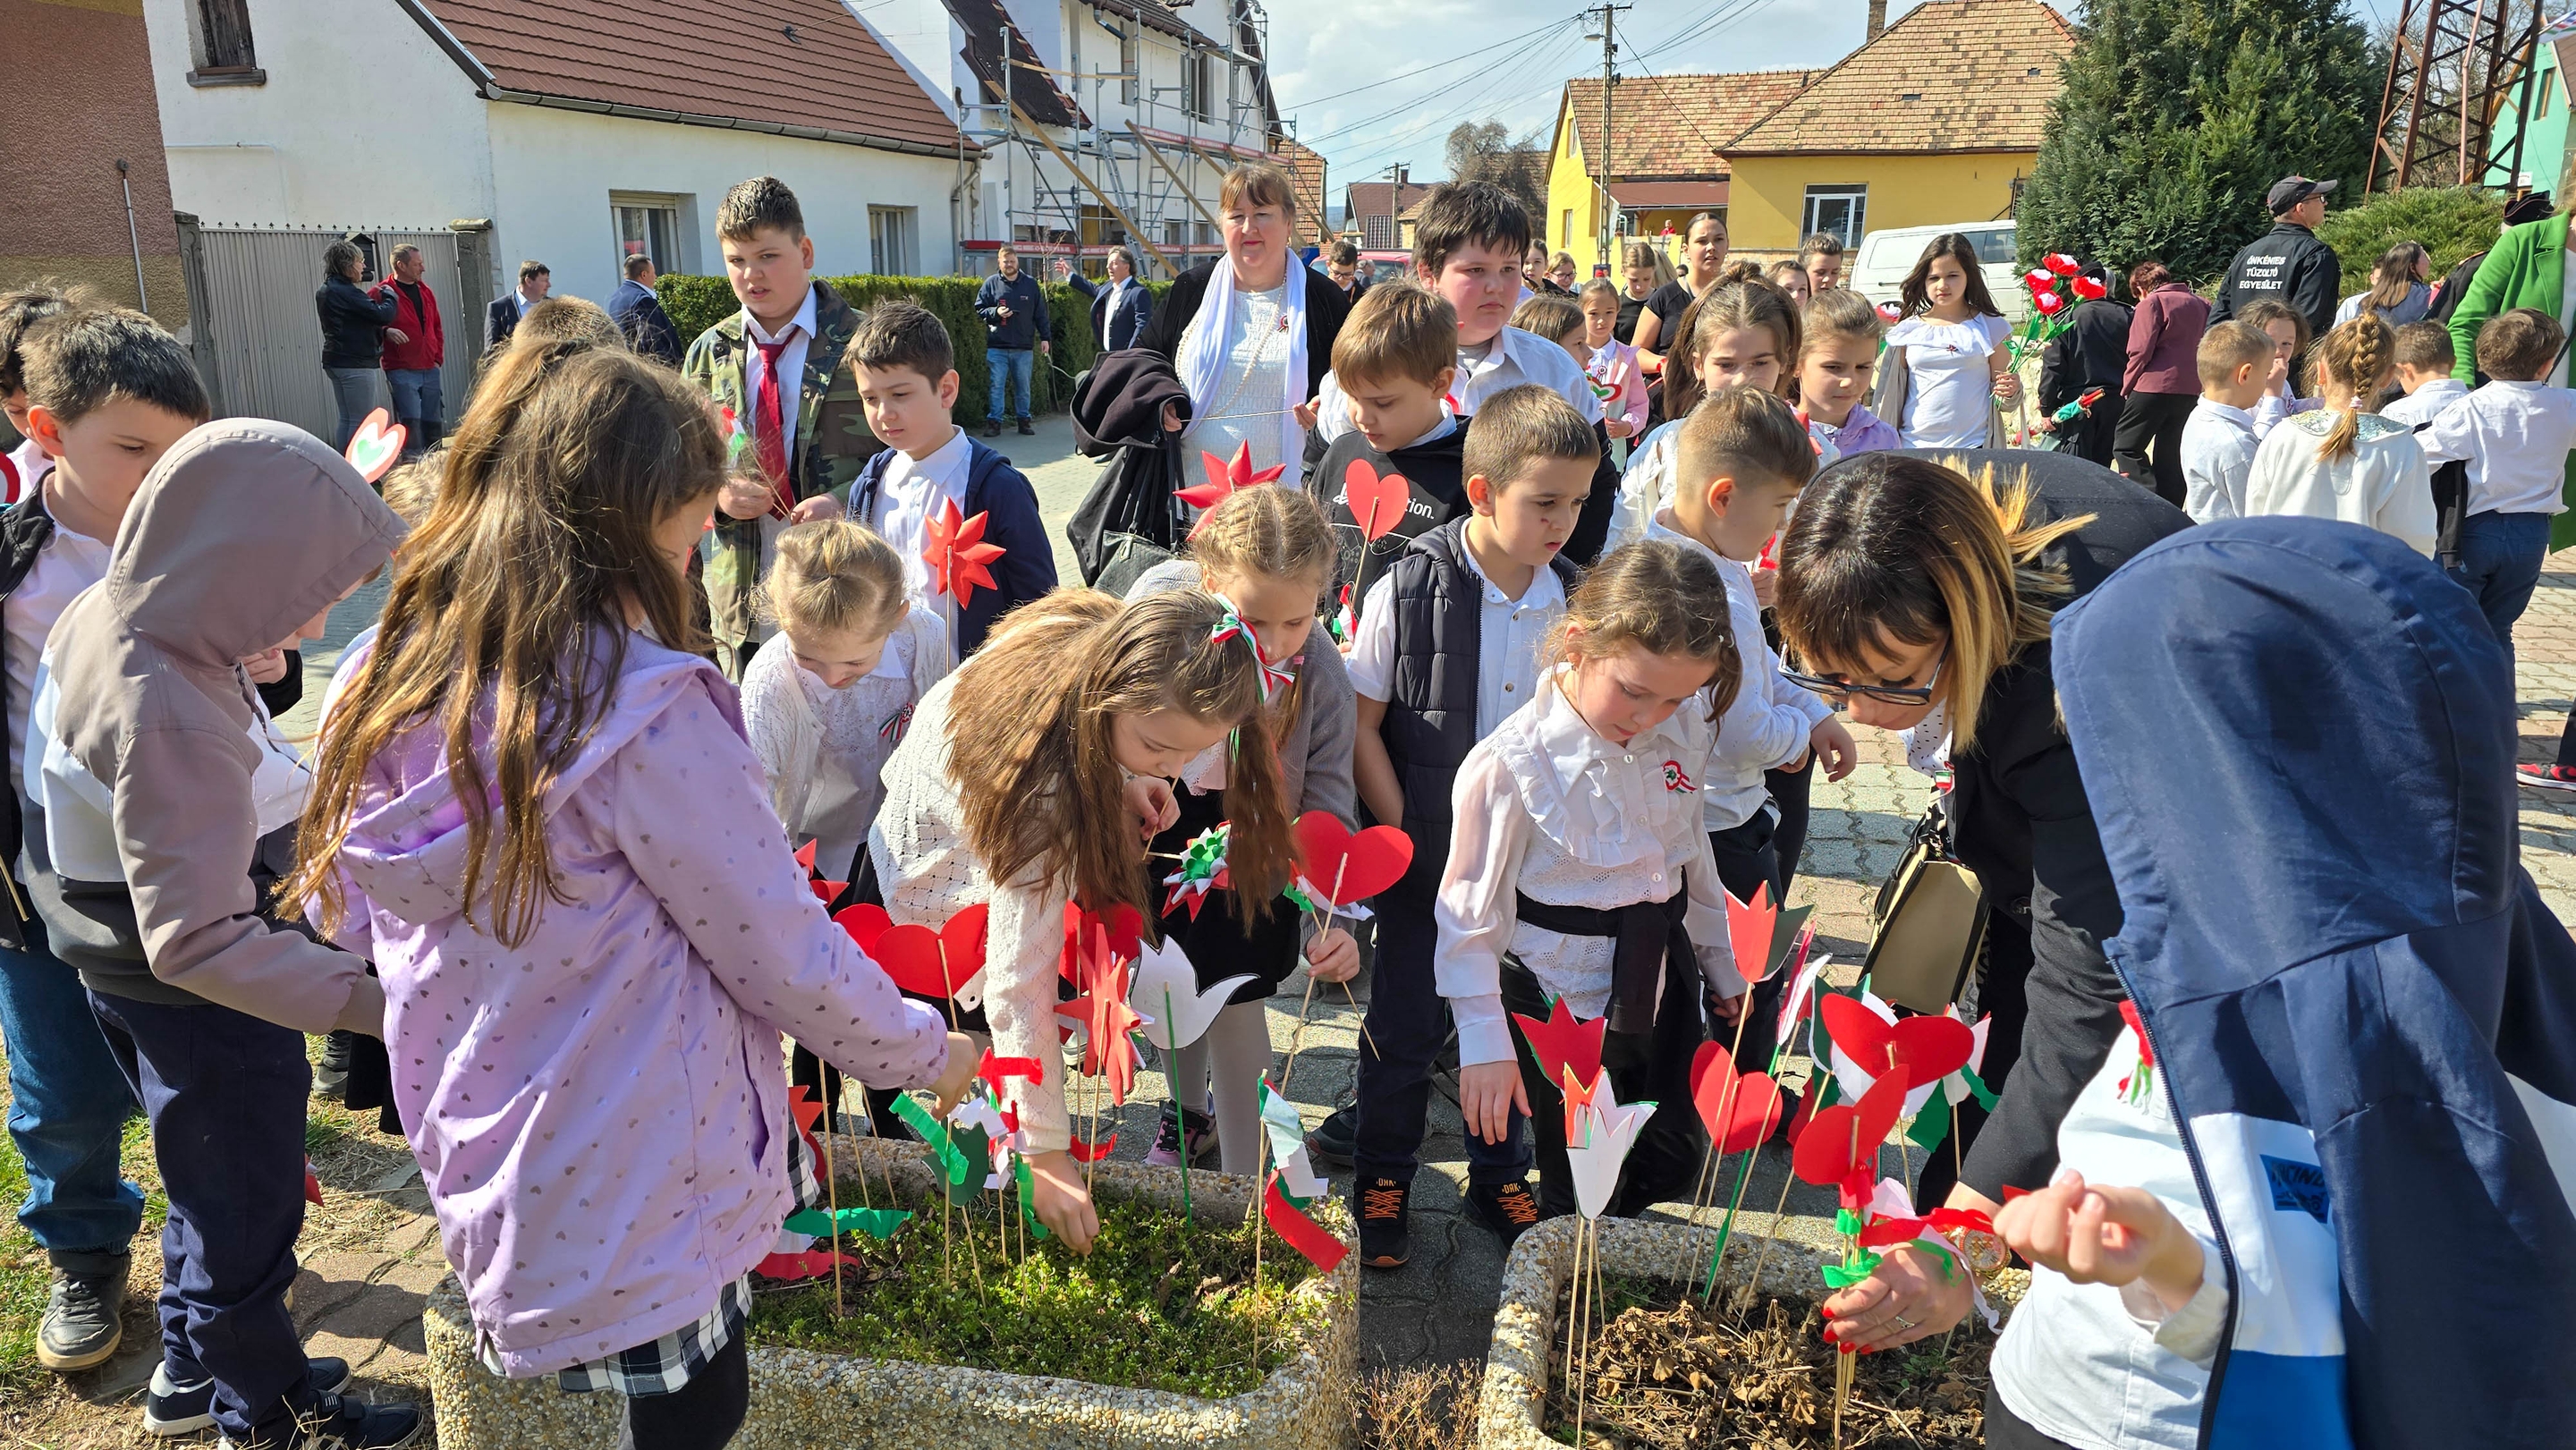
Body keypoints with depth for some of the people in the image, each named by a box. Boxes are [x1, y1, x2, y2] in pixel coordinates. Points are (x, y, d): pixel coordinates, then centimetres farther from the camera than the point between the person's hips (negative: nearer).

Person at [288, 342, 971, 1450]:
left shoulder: (385, 681, -1)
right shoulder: (643, 710, -23)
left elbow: (340, 914, 12)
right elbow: (785, 959, -16)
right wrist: (928, 1053, 0)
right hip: (636, 1203, -7)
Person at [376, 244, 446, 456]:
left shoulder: (426, 292, 15)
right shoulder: (382, 293, -4)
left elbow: (437, 327, 22)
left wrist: (438, 356, 12)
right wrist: (386, 331, -26)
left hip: (429, 369, 6)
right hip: (401, 369, -6)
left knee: (433, 421, 8)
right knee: (410, 420, -12)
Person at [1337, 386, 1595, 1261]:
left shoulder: (1572, 602, -4)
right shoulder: (1409, 590, -15)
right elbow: (1362, 726, -10)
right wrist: (1407, 841, -11)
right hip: (1425, 857, -3)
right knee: (1405, 1024, 9)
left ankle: (1500, 1179, 36)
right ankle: (1381, 1180, 30)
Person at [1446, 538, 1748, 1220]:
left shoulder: (1679, 730, -6)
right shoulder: (1510, 765, -22)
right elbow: (1472, 912, -15)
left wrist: (1719, 959, 21)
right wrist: (1485, 1042, -14)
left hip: (1662, 981, 5)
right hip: (1561, 1002, -5)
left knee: (1676, 1159, 16)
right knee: (1579, 1183, 8)